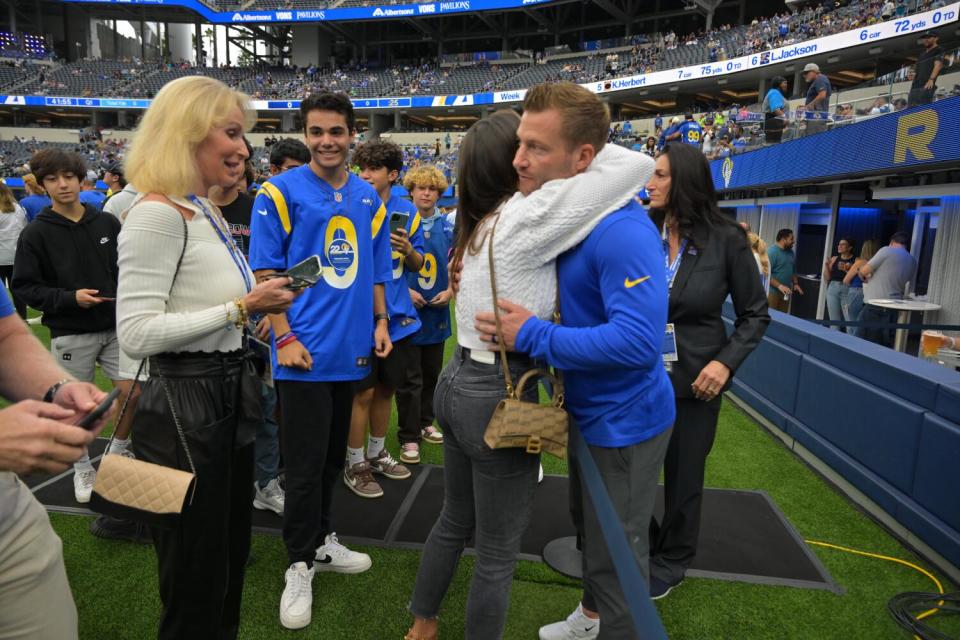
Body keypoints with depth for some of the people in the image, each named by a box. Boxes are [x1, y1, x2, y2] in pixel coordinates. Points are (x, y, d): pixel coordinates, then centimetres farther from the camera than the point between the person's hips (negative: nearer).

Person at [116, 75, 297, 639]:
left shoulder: (206, 211, 11)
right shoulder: (157, 214, -18)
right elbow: (136, 334, -23)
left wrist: (258, 296, 9)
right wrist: (240, 309, -22)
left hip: (229, 394, 10)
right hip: (186, 406, -9)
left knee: (231, 551, 23)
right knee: (197, 574, 9)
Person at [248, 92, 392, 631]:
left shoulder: (369, 198, 10)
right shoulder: (281, 192, -5)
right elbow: (266, 272, -7)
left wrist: (381, 320, 5)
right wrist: (284, 336, -14)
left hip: (352, 347, 5)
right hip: (305, 351, -5)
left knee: (333, 455, 17)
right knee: (306, 463, 2)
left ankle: (323, 540, 35)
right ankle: (301, 564, 20)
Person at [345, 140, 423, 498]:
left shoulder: (407, 212, 5)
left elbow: (417, 264, 10)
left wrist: (407, 249, -11)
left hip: (397, 315, 5)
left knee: (386, 388, 16)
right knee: (363, 391, 1)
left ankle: (377, 453, 35)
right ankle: (355, 464, 19)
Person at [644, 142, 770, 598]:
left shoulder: (726, 240, -9)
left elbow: (755, 313, -1)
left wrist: (726, 361, -13)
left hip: (694, 380, -2)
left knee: (683, 476, 14)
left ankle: (671, 562, 39)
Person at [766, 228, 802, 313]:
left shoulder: (790, 252, 13)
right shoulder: (772, 251, -13)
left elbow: (793, 270, 26)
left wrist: (795, 283, 12)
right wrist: (779, 286, -25)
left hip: (785, 292, 8)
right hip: (772, 291, -8)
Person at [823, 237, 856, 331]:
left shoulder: (855, 260, 0)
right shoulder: (834, 259, 11)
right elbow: (827, 278, 12)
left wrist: (846, 270, -16)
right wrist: (826, 265, -1)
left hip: (847, 290, -4)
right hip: (833, 289, 4)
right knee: (834, 321, 6)